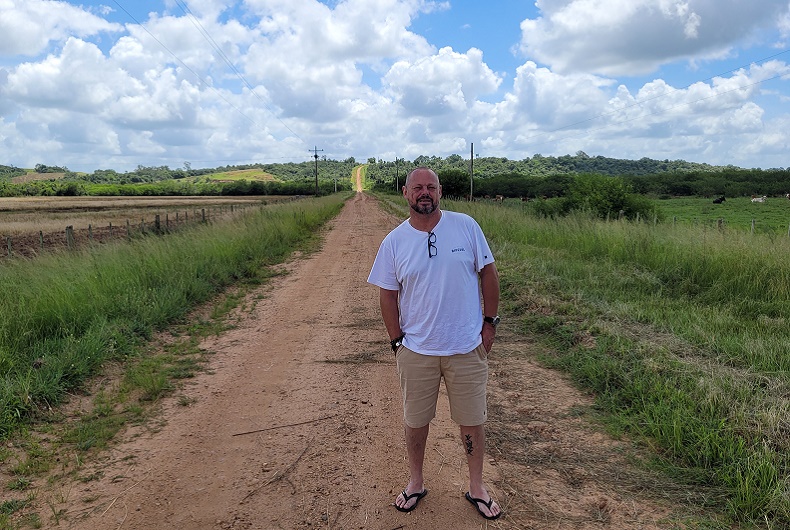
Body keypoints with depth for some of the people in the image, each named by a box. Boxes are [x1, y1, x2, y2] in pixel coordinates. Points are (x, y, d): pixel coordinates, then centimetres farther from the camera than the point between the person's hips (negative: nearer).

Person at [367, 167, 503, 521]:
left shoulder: (466, 226, -5)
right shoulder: (393, 242, -3)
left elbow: (488, 273, 2)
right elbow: (387, 294, 2)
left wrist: (490, 322, 0)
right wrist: (397, 342, 0)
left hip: (467, 347, 0)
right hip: (416, 350, 1)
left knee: (472, 420, 12)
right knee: (415, 421, 15)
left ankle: (476, 487, 33)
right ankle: (416, 482, 38)